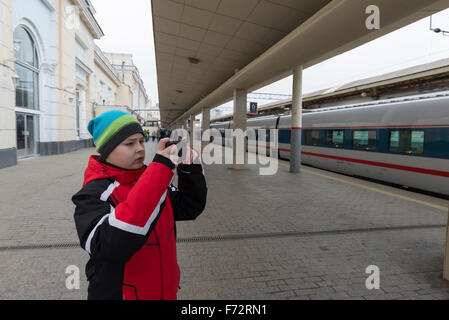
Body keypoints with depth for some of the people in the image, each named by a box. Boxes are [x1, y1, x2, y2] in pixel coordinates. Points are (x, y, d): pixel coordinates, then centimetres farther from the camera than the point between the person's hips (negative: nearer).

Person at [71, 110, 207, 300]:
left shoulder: (150, 178, -2)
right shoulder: (93, 194, -20)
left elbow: (190, 208, 2)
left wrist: (190, 169, -16)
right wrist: (160, 170, -39)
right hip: (117, 293, -5)